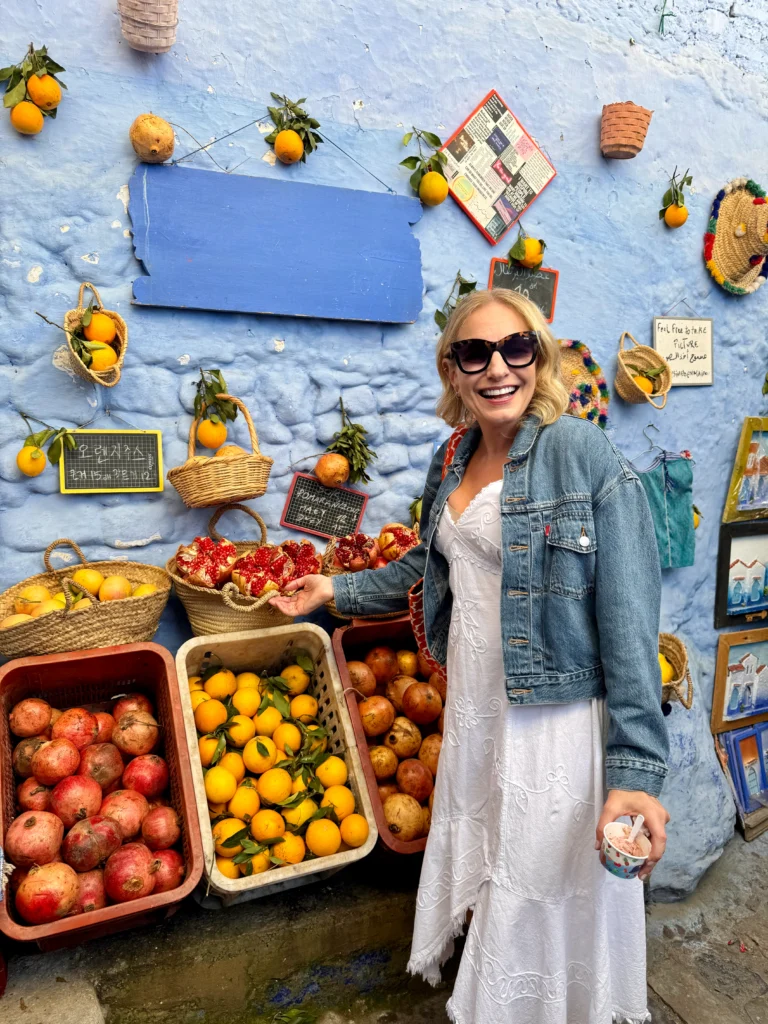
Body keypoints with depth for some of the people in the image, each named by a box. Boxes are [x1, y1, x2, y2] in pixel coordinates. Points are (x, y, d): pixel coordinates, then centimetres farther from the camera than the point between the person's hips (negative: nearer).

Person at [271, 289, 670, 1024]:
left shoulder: (585, 455, -15)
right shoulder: (452, 462, 6)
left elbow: (629, 622, -18)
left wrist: (634, 768, -20)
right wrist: (335, 591, 24)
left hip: (557, 717, -6)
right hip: (471, 712, 7)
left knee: (546, 900, 10)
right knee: (477, 875, 22)